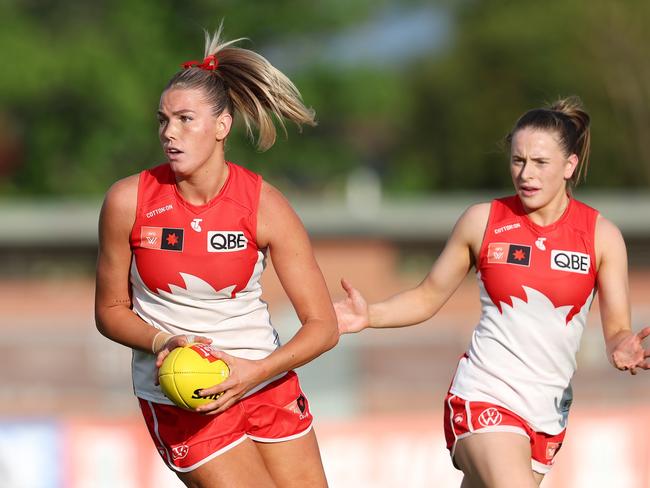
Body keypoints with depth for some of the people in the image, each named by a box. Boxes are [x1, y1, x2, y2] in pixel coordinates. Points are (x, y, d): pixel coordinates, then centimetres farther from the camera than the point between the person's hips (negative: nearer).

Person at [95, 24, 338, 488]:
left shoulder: (264, 204, -12)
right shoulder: (128, 201, -11)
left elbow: (323, 326, -10)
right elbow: (110, 310, 0)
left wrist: (256, 371, -25)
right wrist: (162, 341, -19)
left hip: (266, 384, 2)